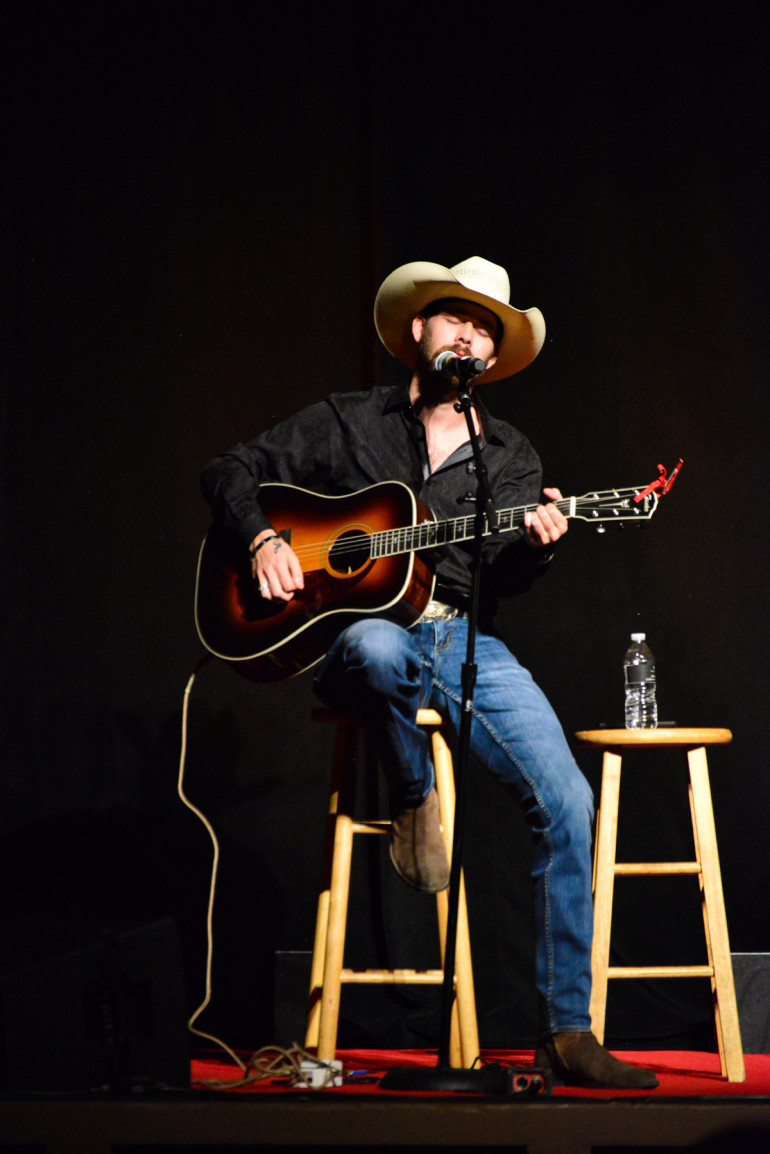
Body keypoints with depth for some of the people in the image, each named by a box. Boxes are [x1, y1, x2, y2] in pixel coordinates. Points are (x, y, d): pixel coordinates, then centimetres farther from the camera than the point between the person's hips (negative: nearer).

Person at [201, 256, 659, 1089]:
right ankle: (414, 801, -11)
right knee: (380, 649, -42)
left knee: (567, 802, -17)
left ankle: (566, 1033, -7)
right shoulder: (346, 424, 10)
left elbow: (502, 579, 3)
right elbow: (231, 472, 11)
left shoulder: (511, 456, 16)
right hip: (357, 629, -2)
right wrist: (262, 539, -9)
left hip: (465, 641, 3)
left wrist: (535, 542, -19)